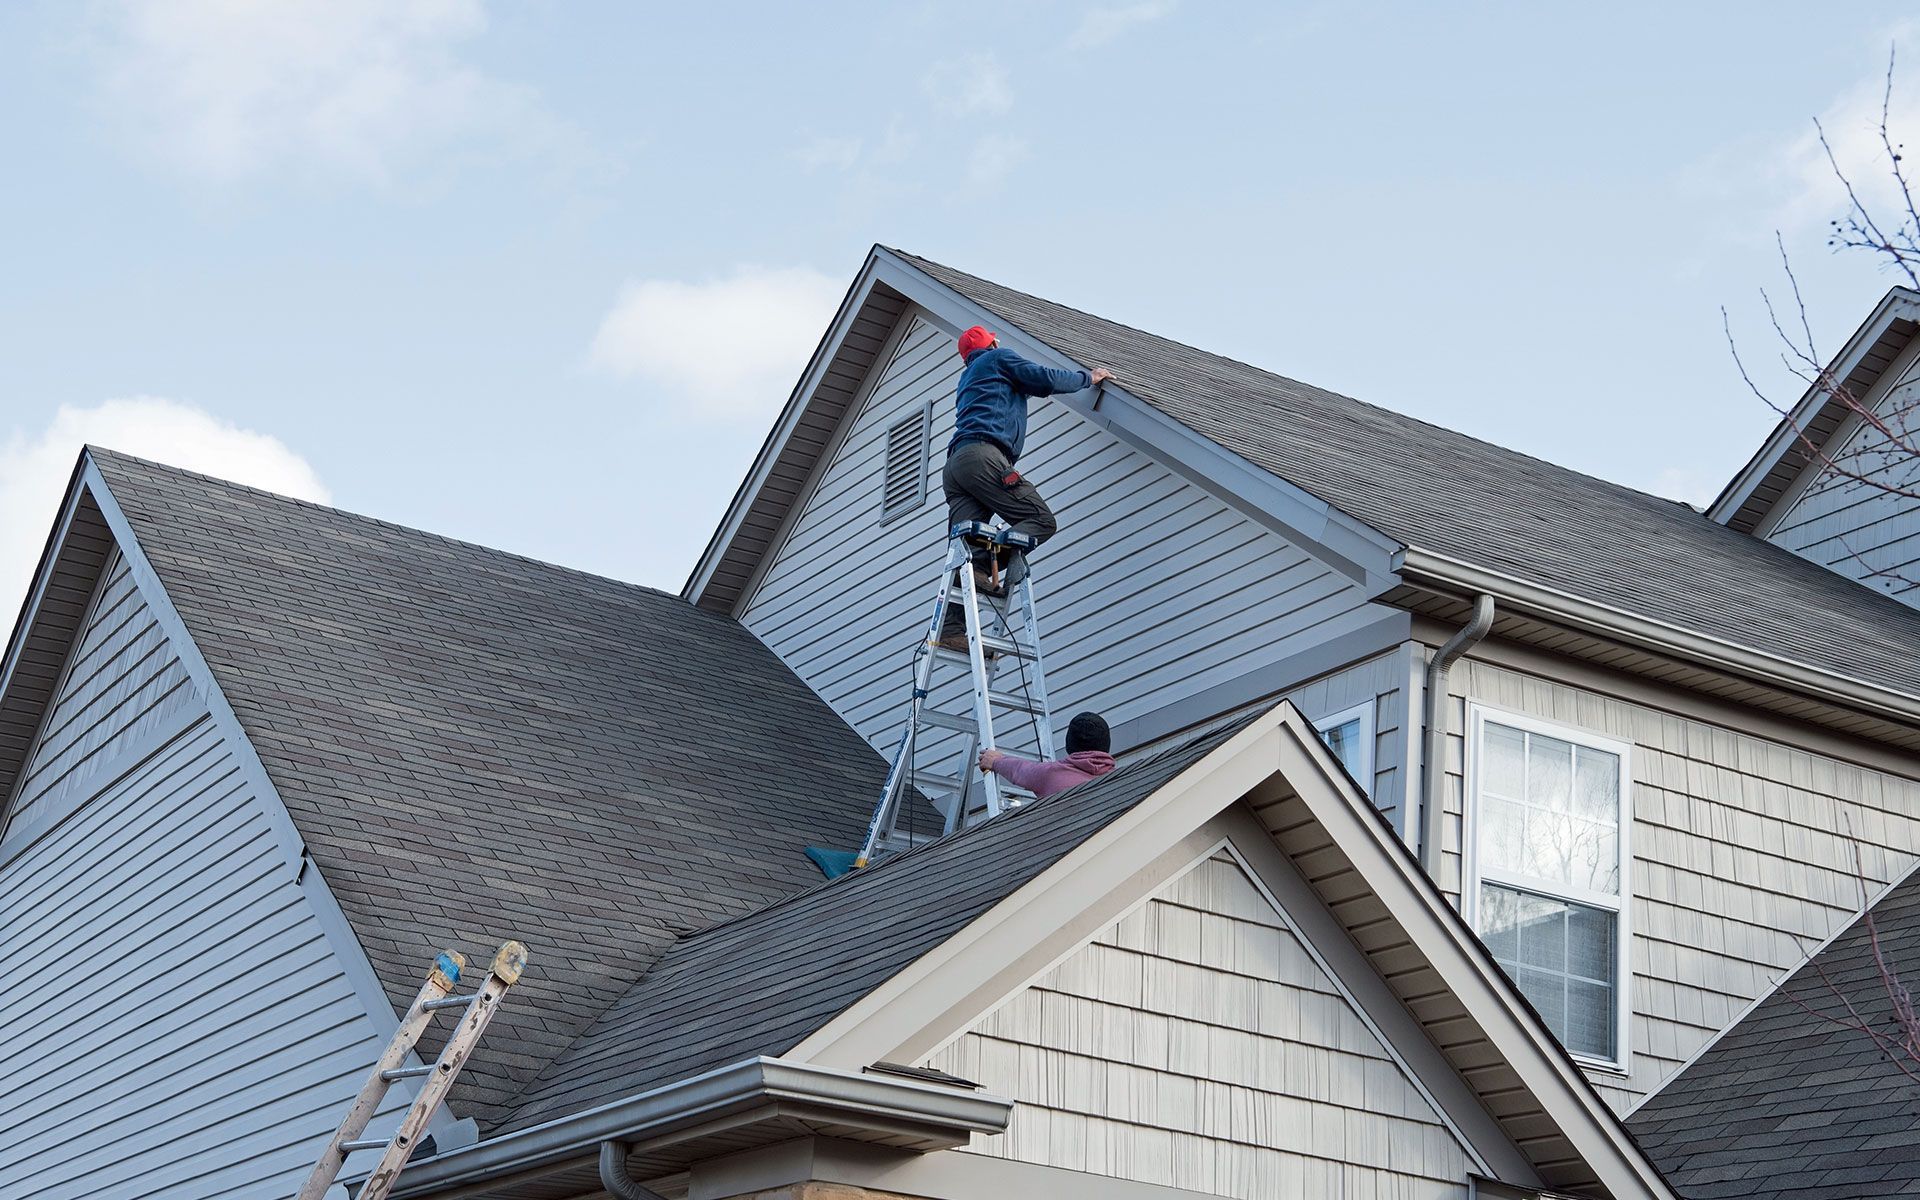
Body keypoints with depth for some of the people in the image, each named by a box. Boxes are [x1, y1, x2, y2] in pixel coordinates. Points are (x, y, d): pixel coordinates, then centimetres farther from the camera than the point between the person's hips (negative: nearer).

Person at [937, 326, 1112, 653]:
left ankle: (950, 629, -22)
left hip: (954, 465, 8)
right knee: (1041, 519, -9)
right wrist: (1088, 378, 21)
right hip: (982, 454, -8)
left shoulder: (968, 376, 38)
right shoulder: (998, 357, 16)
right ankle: (982, 562, -32)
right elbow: (1045, 380, 7)